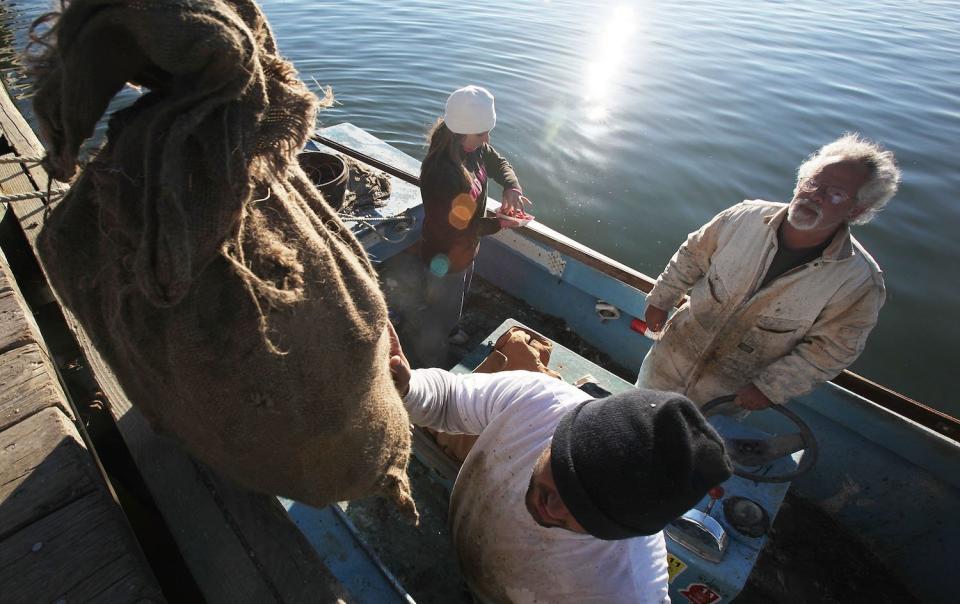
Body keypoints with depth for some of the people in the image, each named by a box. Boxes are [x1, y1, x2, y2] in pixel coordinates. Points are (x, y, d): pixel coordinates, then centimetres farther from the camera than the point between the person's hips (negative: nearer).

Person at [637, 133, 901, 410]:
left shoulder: (859, 282, -22)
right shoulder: (746, 217, -16)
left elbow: (830, 350, -14)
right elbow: (692, 256, -1)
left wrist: (768, 388, -15)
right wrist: (661, 300, 6)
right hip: (677, 348, 3)